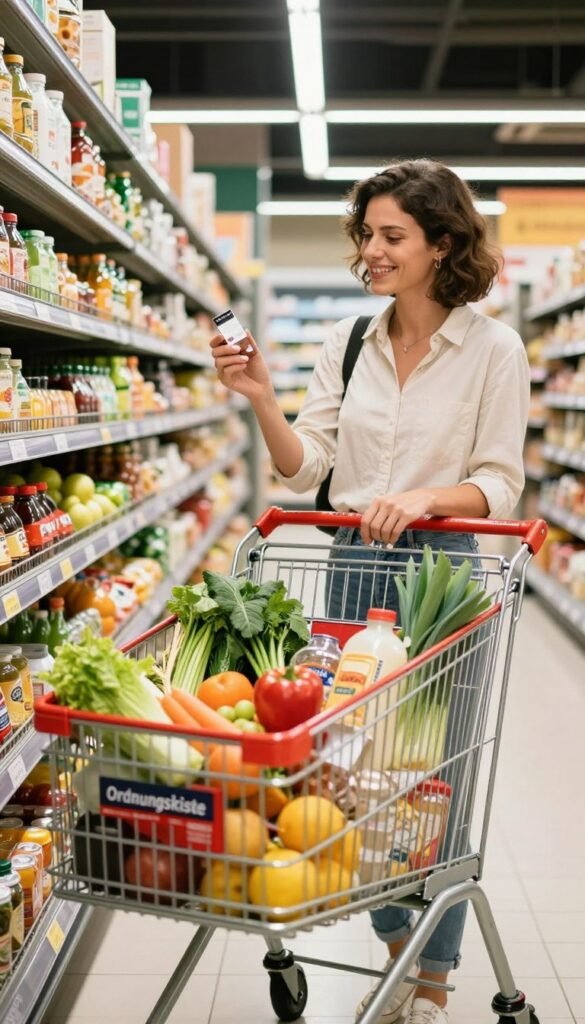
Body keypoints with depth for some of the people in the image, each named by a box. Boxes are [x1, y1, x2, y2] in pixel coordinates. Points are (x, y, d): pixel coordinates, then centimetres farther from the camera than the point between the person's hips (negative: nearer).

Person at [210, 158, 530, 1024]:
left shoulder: (494, 348, -5)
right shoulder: (350, 341, 6)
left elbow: (499, 485, -7)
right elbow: (304, 467, 4)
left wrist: (425, 497, -25)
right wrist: (262, 399, -12)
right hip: (353, 563, 4)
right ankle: (395, 953, 35)